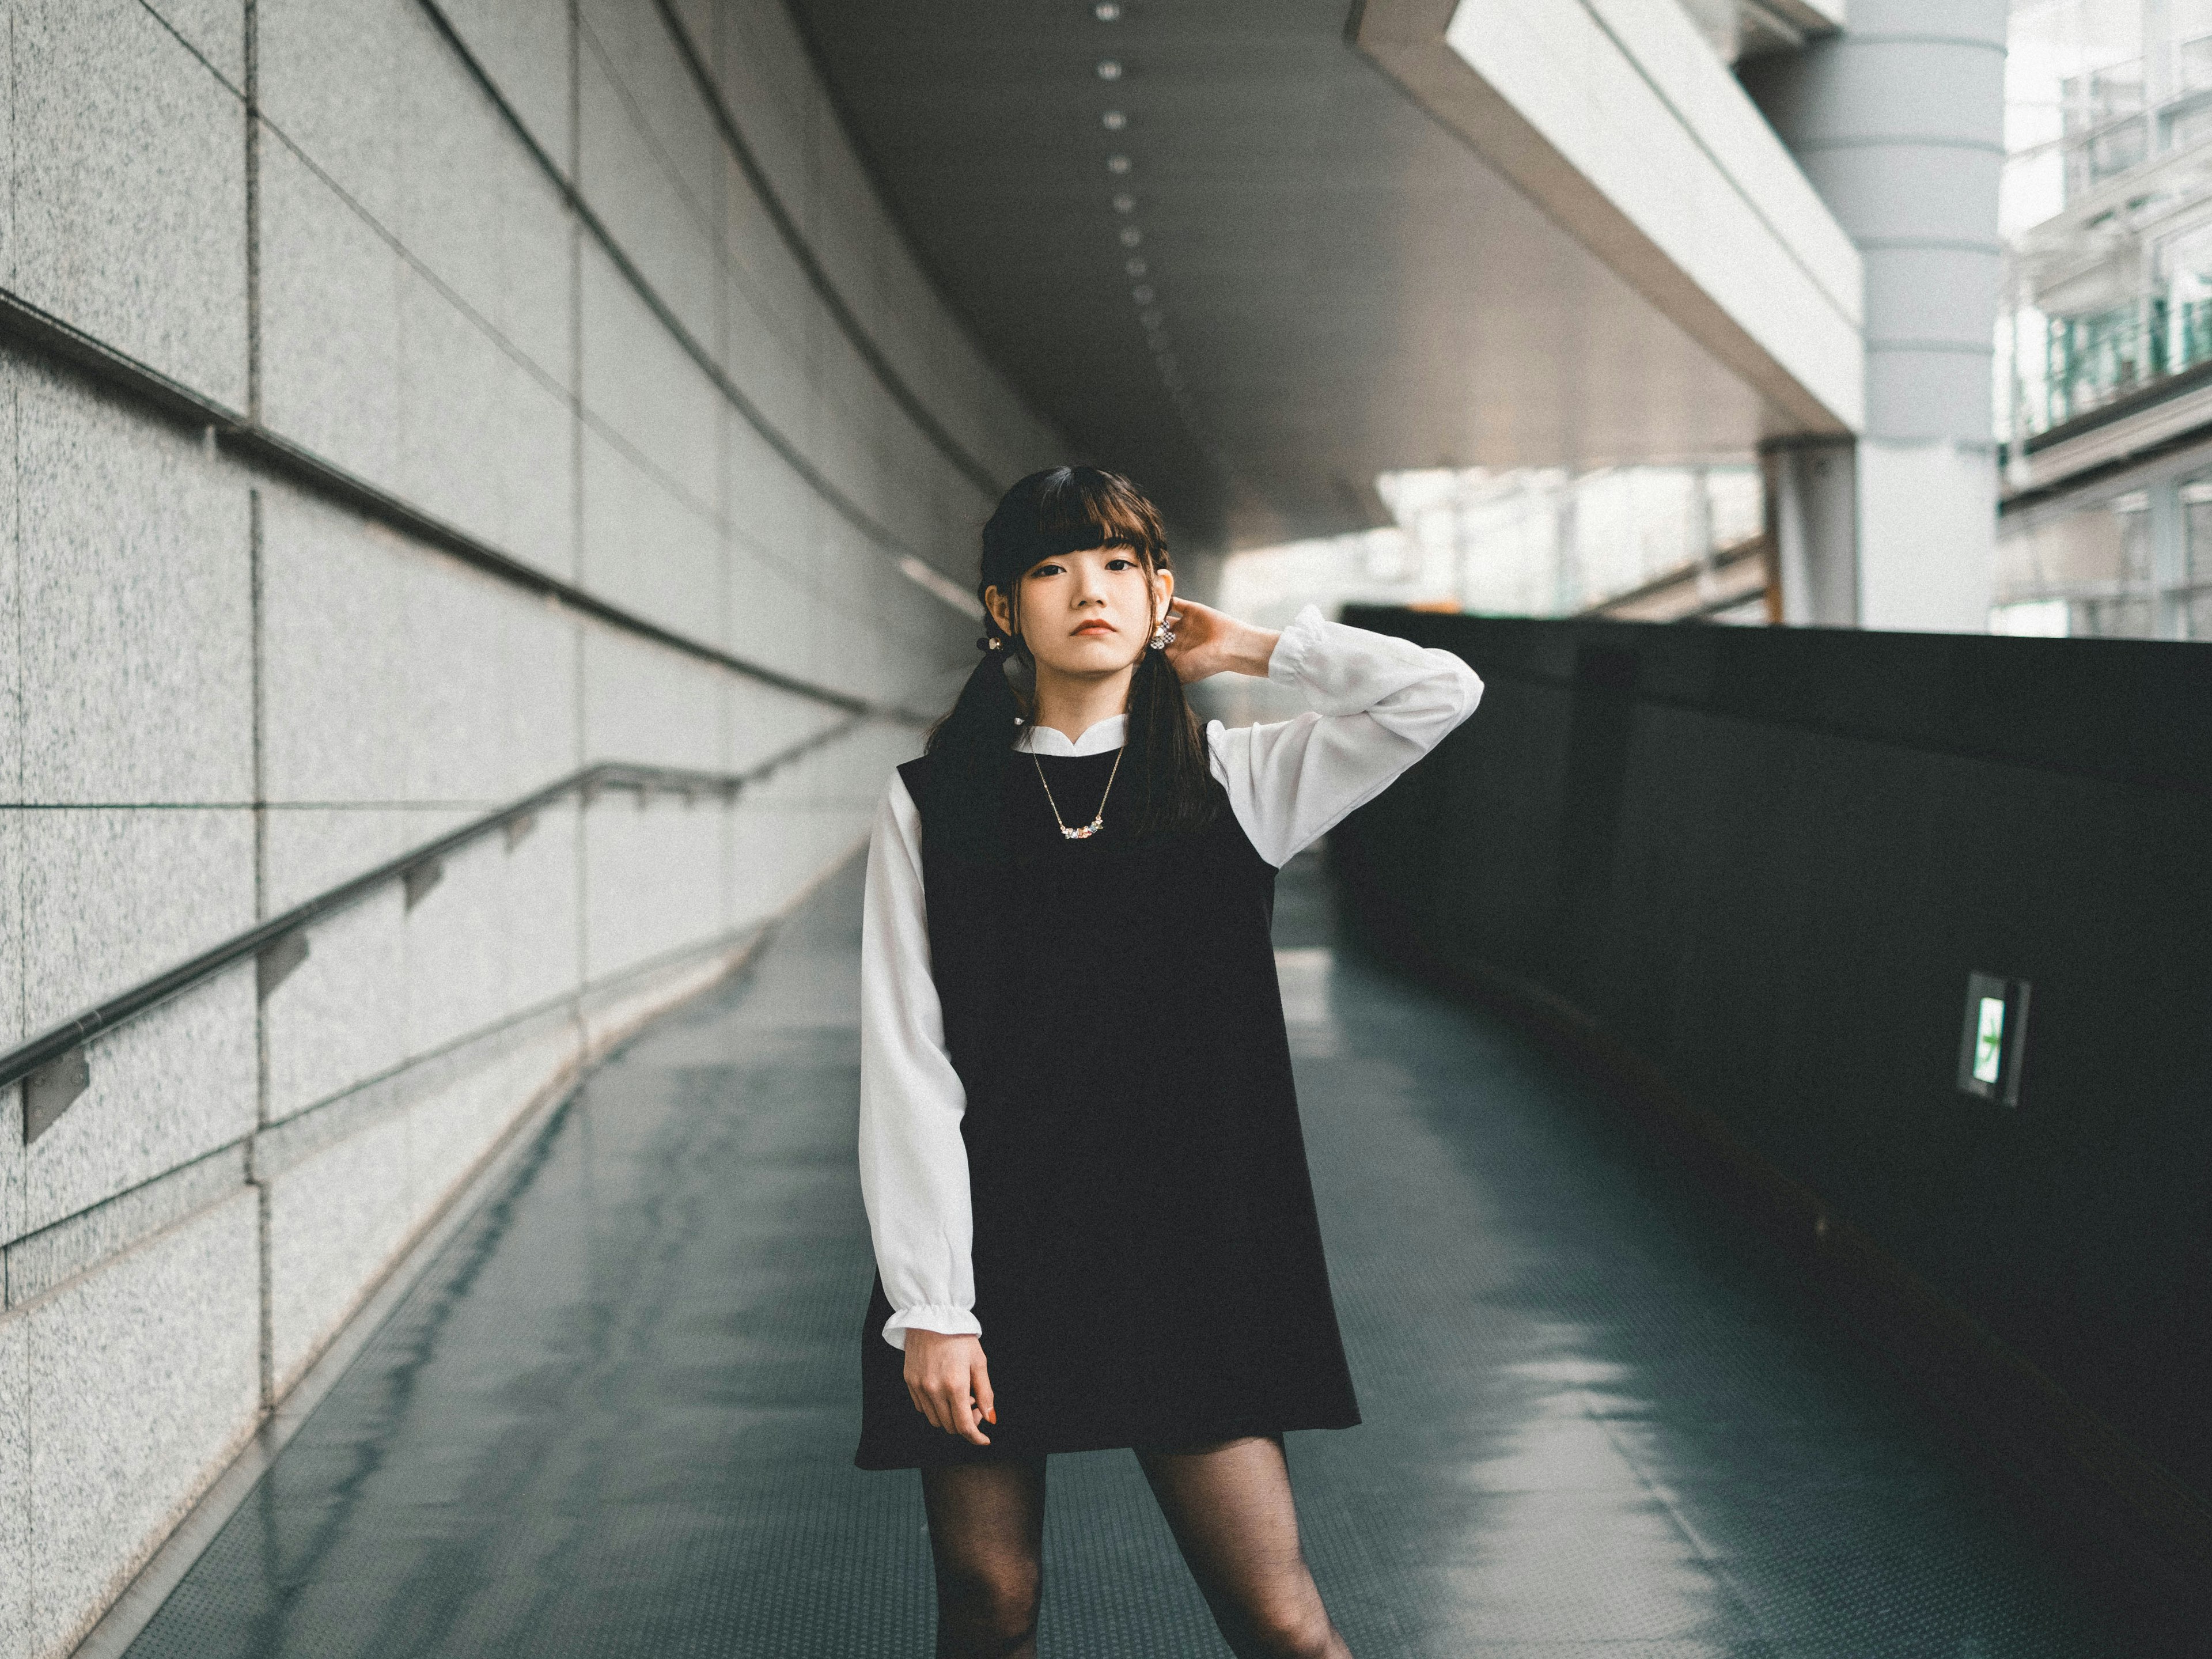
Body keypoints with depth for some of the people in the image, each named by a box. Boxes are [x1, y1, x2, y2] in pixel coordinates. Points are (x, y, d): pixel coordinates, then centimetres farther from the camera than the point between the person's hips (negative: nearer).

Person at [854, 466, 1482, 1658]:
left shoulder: (1229, 783, 6)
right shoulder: (932, 805, 2)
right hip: (993, 1257, 0)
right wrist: (928, 1308, -9)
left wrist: (1249, 649, 5)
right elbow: (905, 1068, -3)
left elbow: (1438, 694, -5)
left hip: (1185, 1253, 0)